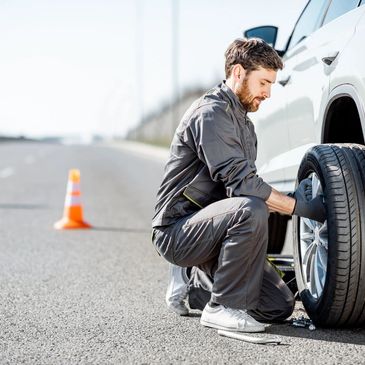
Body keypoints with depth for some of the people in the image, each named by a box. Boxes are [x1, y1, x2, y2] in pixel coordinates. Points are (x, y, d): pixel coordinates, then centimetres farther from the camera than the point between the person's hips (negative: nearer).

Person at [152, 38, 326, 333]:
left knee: (280, 306, 0)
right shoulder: (211, 112, -15)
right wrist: (299, 207, -19)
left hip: (207, 226, 9)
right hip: (177, 232, -9)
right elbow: (241, 182, -24)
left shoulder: (244, 124, 18)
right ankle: (223, 307, -22)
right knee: (249, 210, -37)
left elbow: (245, 186, 17)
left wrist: (292, 201, 1)